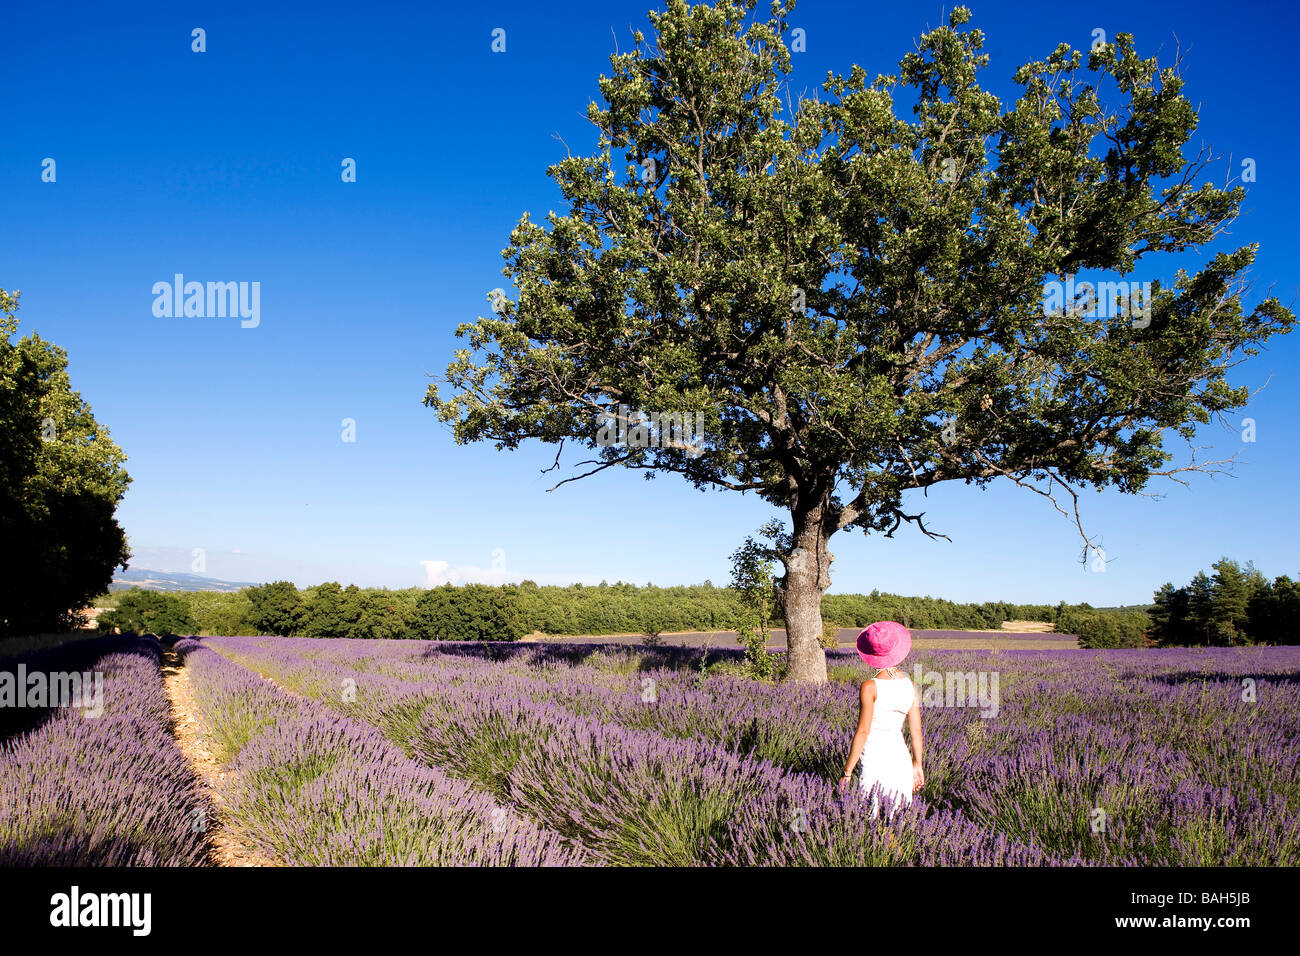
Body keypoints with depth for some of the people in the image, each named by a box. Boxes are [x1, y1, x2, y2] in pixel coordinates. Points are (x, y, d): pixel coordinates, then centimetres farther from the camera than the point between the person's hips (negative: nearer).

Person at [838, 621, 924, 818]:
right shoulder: (909, 685, 4)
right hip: (901, 757, 6)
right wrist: (917, 764, 20)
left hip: (875, 758, -6)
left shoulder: (870, 687, -12)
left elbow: (863, 731, -12)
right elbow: (916, 730, 8)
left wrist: (847, 772, -7)